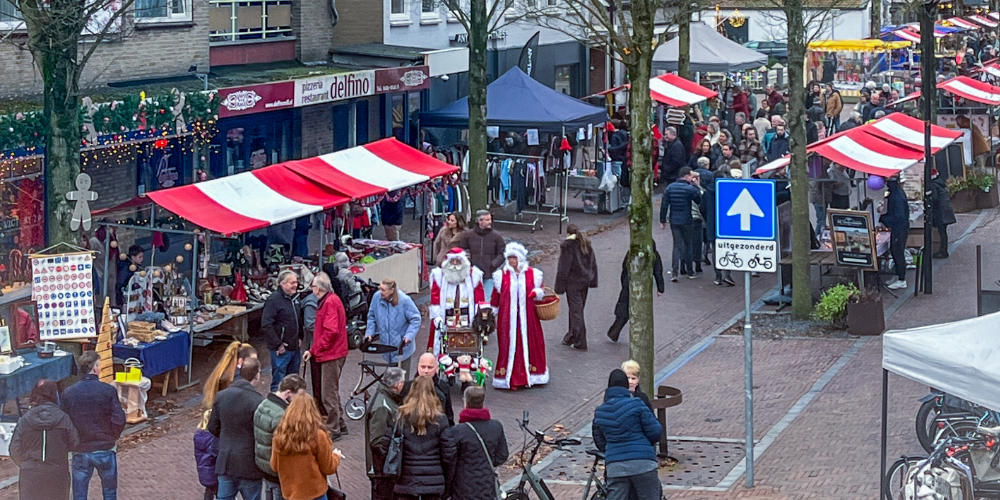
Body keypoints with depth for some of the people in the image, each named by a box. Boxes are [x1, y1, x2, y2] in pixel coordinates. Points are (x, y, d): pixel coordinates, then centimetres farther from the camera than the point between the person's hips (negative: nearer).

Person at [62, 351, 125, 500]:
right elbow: (119, 419, -14)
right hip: (105, 449, -1)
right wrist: (113, 437, 5)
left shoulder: (68, 393, -5)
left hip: (80, 451, 1)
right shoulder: (108, 391, -11)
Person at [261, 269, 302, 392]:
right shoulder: (274, 299, -15)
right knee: (278, 383, -4)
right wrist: (277, 345, -20)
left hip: (295, 348, 8)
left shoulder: (294, 299, 12)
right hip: (281, 350, -8)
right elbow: (266, 325, -21)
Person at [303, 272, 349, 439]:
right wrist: (313, 350, 13)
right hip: (333, 353, 11)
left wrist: (315, 350, -14)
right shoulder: (330, 300, 15)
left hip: (331, 355, -11)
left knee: (329, 394, -5)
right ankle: (340, 425, 28)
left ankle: (333, 430, 0)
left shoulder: (330, 302, -17)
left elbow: (331, 331, -24)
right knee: (332, 391, 19)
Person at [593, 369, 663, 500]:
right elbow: (654, 431, -5)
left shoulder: (599, 412, 7)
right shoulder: (636, 404, -6)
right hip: (642, 462, -3)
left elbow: (600, 444, 15)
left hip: (615, 467, 3)